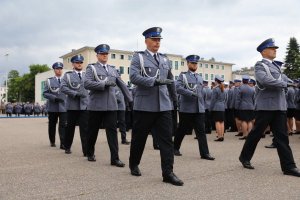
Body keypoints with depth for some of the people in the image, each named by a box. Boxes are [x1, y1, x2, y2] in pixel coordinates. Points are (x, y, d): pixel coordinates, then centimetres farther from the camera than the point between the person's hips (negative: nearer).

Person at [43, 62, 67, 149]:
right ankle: (52, 142, 27)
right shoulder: (49, 81, 6)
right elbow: (45, 93, -1)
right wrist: (54, 98, -14)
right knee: (52, 125, 11)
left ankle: (63, 144, -9)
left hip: (63, 107, 0)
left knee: (63, 125, -9)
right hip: (52, 107, 0)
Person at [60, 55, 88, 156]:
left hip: (84, 105, 1)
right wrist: (75, 93, -15)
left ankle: (86, 150, -5)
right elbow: (63, 87, -6)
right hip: (72, 106, -1)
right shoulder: (67, 75, 6)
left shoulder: (86, 75, 13)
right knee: (70, 127, 11)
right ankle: (67, 147, 28)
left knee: (85, 128, -5)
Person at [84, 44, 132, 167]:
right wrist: (105, 83, -18)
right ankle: (90, 154, 29)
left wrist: (130, 100, 10)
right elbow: (87, 84, -14)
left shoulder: (112, 69, 15)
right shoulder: (91, 68, 2)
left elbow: (122, 85, 15)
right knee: (93, 131, 9)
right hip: (96, 106, -3)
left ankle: (115, 158, -1)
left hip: (111, 105, 3)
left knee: (112, 131, -2)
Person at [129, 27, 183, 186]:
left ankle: (168, 172, 2)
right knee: (139, 138, 9)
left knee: (166, 139, -2)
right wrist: (155, 81, -23)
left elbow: (171, 81, 22)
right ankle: (134, 165, 31)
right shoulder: (138, 57, 0)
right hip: (144, 105, -4)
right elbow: (133, 77, -15)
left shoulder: (165, 59, 15)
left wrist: (175, 98, 24)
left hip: (164, 105, 4)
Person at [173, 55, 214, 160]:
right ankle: (175, 148, 26)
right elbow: (178, 88, -17)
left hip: (199, 109, 4)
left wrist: (203, 106, 17)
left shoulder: (200, 77, 16)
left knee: (201, 131, -1)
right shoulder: (183, 75, 0)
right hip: (186, 109, -4)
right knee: (182, 130, 8)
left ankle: (204, 153, 1)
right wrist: (191, 93, -22)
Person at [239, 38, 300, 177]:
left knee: (282, 136, 5)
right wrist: (283, 84, -12)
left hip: (280, 106, 7)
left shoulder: (276, 66, 20)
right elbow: (265, 80, -22)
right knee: (256, 133, 5)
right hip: (266, 106, -7)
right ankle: (245, 157, 22)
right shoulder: (260, 65, -6)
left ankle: (288, 166, 7)